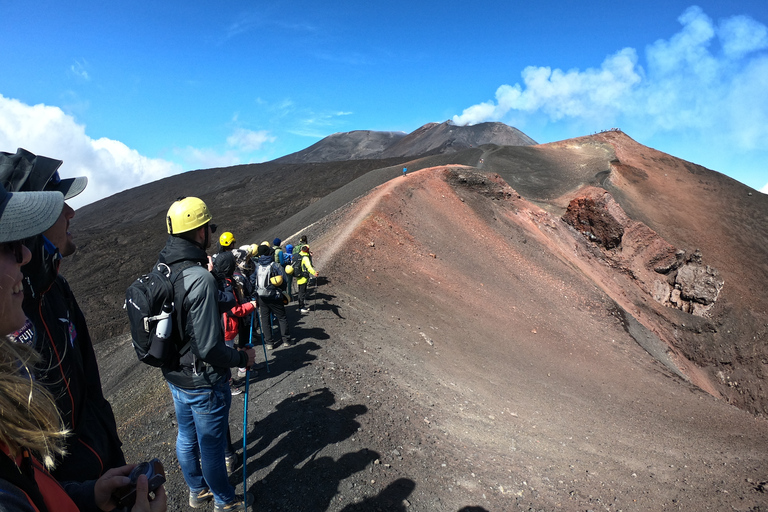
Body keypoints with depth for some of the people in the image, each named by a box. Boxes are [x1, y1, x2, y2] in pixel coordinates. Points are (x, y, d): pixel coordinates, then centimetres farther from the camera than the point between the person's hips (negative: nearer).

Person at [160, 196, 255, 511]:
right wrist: (242, 358, -13)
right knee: (211, 446, 13)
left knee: (186, 437, 25)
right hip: (203, 382, -8)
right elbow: (209, 348, -29)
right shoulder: (200, 279, -30)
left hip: (174, 376, 8)